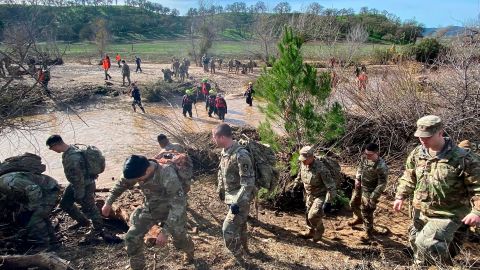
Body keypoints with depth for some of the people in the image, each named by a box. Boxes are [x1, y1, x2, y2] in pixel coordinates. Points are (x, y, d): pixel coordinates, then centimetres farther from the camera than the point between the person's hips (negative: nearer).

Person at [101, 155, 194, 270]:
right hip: (149, 209, 5)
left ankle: (189, 251, 50)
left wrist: (165, 232, -39)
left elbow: (179, 205, -37)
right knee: (132, 238, -5)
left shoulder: (168, 176, -40)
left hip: (171, 211, -4)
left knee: (179, 240, 12)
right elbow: (123, 184, 1)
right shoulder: (138, 171, -22)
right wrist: (108, 202, 6)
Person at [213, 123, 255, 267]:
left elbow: (248, 183, -28)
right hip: (230, 196, 9)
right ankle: (244, 248, 45)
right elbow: (221, 172, 17)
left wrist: (238, 202, -27)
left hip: (240, 199, -8)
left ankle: (239, 259, 11)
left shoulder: (241, 155, -29)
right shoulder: (224, 151, 0)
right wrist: (220, 189, 21)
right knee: (240, 223, 24)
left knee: (228, 229, -8)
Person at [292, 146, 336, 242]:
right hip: (309, 195, 7)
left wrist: (328, 202, -30)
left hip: (320, 196, -7)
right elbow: (300, 175, 14)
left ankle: (319, 231, 16)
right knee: (308, 214, 19)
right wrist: (295, 185, 13)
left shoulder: (321, 169, -32)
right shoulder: (303, 164, -10)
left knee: (313, 216, -14)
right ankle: (310, 231, 43)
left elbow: (331, 186, -28)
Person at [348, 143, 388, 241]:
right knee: (353, 204, 26)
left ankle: (369, 233, 23)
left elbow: (382, 184, -24)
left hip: (369, 192, -8)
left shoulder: (381, 166, -29)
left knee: (366, 212, 2)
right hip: (360, 187, 8)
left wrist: (373, 198, -22)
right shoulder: (365, 158, -7)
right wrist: (357, 178, -1)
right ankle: (359, 218, 54)